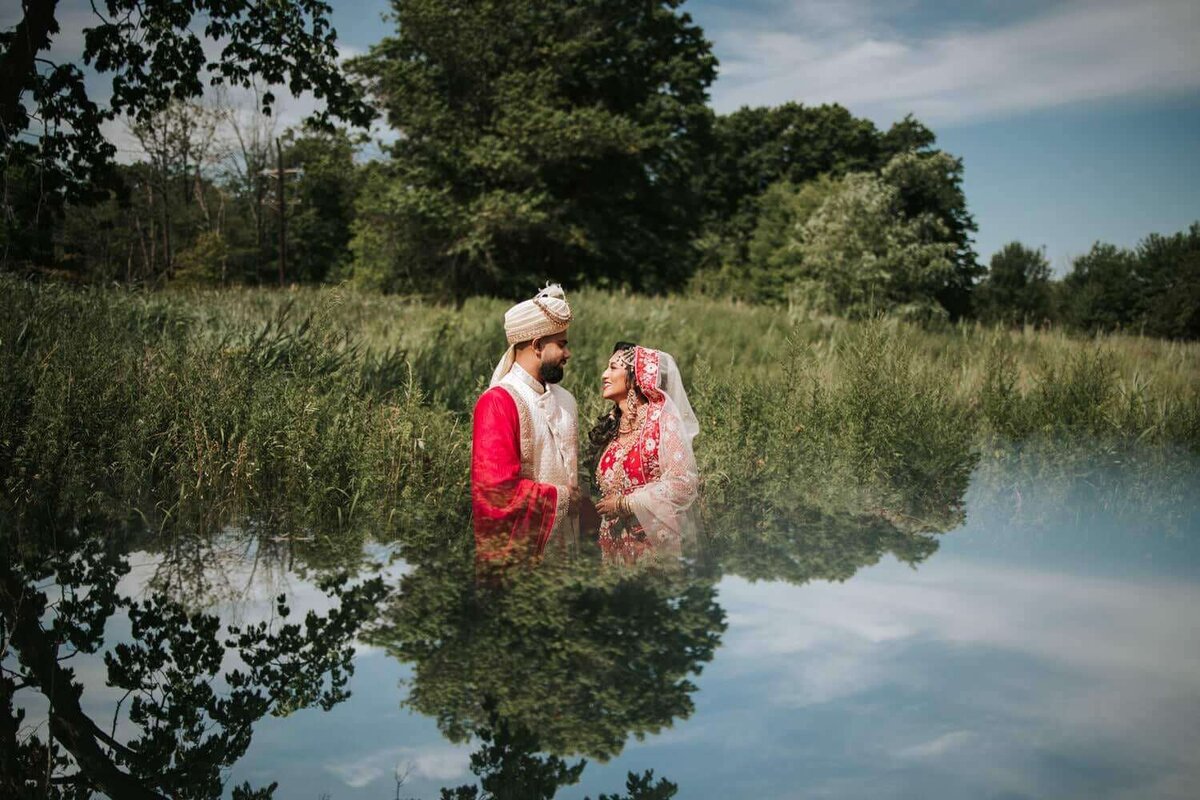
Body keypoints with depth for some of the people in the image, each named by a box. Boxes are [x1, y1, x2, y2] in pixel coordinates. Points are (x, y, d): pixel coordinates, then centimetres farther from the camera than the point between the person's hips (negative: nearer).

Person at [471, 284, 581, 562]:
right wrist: (562, 497, -11)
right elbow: (497, 489, -21)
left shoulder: (564, 399, 10)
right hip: (516, 550, -7)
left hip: (565, 544, 7)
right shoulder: (498, 402, -14)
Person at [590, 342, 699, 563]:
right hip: (614, 544, 6)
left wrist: (624, 504, -13)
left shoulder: (661, 418, -8)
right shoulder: (612, 426, 11)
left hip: (653, 544, -6)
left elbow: (683, 483, -17)